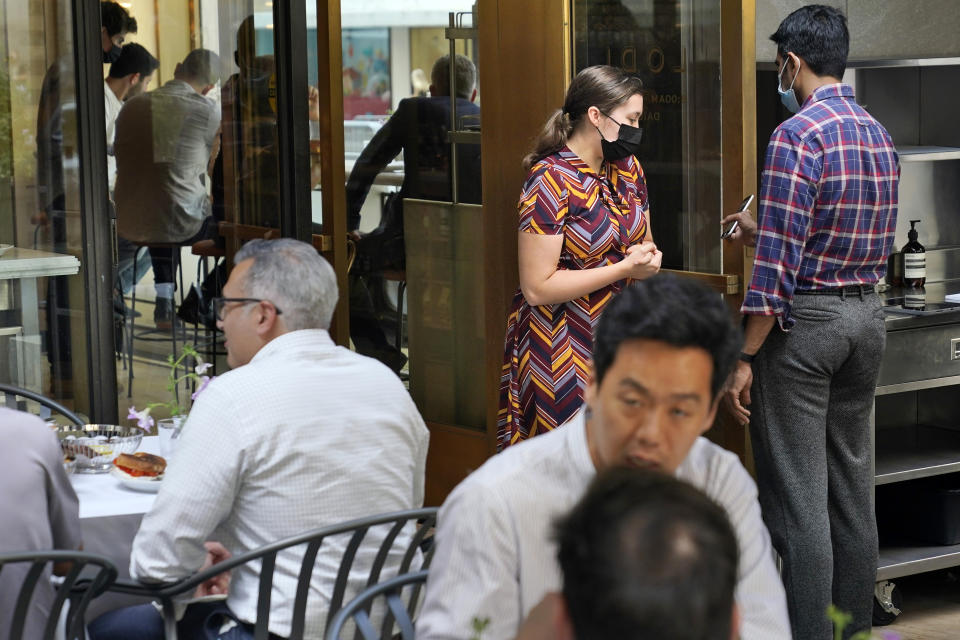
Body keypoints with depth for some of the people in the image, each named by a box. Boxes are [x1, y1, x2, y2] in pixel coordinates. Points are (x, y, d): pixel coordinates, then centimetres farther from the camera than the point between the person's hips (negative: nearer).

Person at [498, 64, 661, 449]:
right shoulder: (551, 180, -15)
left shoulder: (628, 168, 8)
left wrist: (648, 257, -2)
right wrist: (625, 269, -18)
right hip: (563, 350, -7)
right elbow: (537, 287, -19)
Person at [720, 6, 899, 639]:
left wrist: (744, 359, -13)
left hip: (805, 323, -8)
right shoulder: (879, 136, 10)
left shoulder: (798, 136, -15)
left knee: (799, 498, -3)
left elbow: (779, 264, -19)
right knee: (853, 488, 15)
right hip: (868, 315, 8)